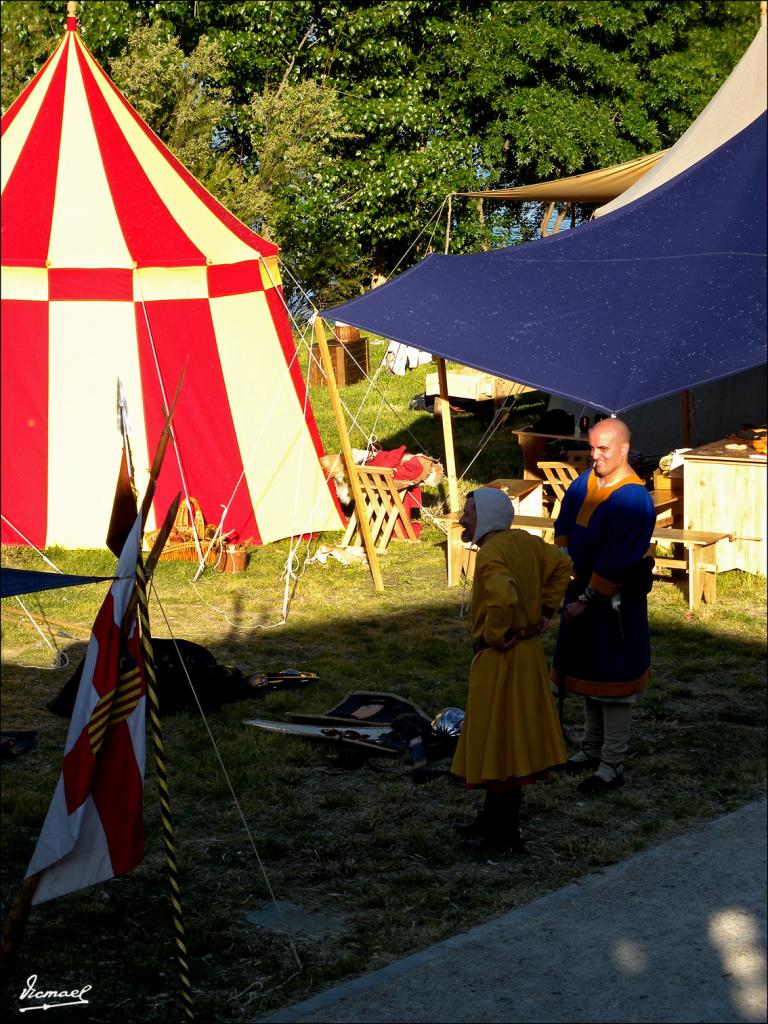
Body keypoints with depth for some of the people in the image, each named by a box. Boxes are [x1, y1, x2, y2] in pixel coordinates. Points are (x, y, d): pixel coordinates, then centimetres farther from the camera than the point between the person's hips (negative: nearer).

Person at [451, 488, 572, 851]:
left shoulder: (491, 554, -22)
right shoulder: (524, 542, 5)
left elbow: (503, 597, -39)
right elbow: (562, 564, 17)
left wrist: (495, 634, -22)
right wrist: (546, 610, 15)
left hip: (499, 659, -9)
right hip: (528, 653, 9)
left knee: (497, 742, 1)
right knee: (515, 737, 17)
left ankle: (504, 834, 10)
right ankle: (494, 821, 31)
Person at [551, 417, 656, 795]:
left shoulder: (633, 499, -22)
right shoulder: (584, 483, 2)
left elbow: (616, 563, -23)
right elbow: (564, 528, 15)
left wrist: (586, 601, -19)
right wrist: (566, 564, 1)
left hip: (615, 600, -8)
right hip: (583, 589, 8)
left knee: (612, 681, -1)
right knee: (587, 674, 18)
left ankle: (612, 765, 8)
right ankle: (591, 749, 33)